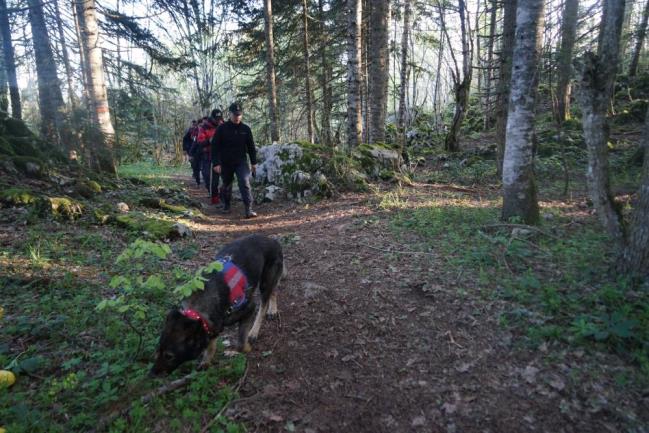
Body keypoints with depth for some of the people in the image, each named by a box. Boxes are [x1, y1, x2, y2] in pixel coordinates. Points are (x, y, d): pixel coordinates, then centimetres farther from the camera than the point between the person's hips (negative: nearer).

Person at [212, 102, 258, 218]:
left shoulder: (246, 129, 2)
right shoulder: (222, 128, -5)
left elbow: (251, 146, 9)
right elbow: (215, 146, -5)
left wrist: (253, 162, 8)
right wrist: (216, 163, -12)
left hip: (241, 162, 0)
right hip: (226, 163, 0)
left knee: (245, 183, -16)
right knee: (226, 184, 14)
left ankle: (249, 209, -19)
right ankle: (226, 205, 37)